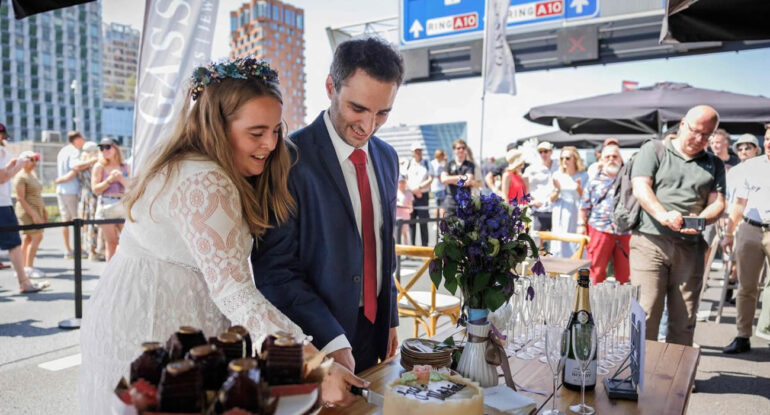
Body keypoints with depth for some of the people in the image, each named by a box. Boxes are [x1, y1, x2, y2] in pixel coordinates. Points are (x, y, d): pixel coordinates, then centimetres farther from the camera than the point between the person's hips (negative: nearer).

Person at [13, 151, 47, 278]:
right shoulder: (20, 177, -10)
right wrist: (33, 214, -21)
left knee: (28, 239, 8)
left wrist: (44, 211, 18)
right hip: (27, 211, -8)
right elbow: (20, 198, -16)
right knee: (37, 237, -14)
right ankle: (29, 267, -12)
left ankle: (24, 267, 11)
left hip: (36, 210, 8)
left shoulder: (33, 174, 17)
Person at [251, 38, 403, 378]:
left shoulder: (387, 157, 5)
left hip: (374, 331, 7)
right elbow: (275, 266, -18)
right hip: (313, 338, -6)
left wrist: (390, 318, 13)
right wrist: (331, 339, -24)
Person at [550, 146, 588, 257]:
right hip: (560, 217, 2)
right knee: (559, 244, 2)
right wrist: (557, 190, -13)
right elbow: (552, 199, 7)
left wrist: (579, 189, -19)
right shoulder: (557, 175, 4)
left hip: (576, 216, -2)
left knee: (575, 246, -5)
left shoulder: (583, 176, -2)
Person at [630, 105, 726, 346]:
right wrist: (663, 215, -23)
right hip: (650, 242, -3)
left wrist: (700, 219, -14)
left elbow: (717, 203, 10)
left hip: (691, 247, 4)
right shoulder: (653, 150, 9)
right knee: (646, 313, -9)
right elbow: (640, 188, -5)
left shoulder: (714, 164, 20)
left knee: (684, 320, 5)